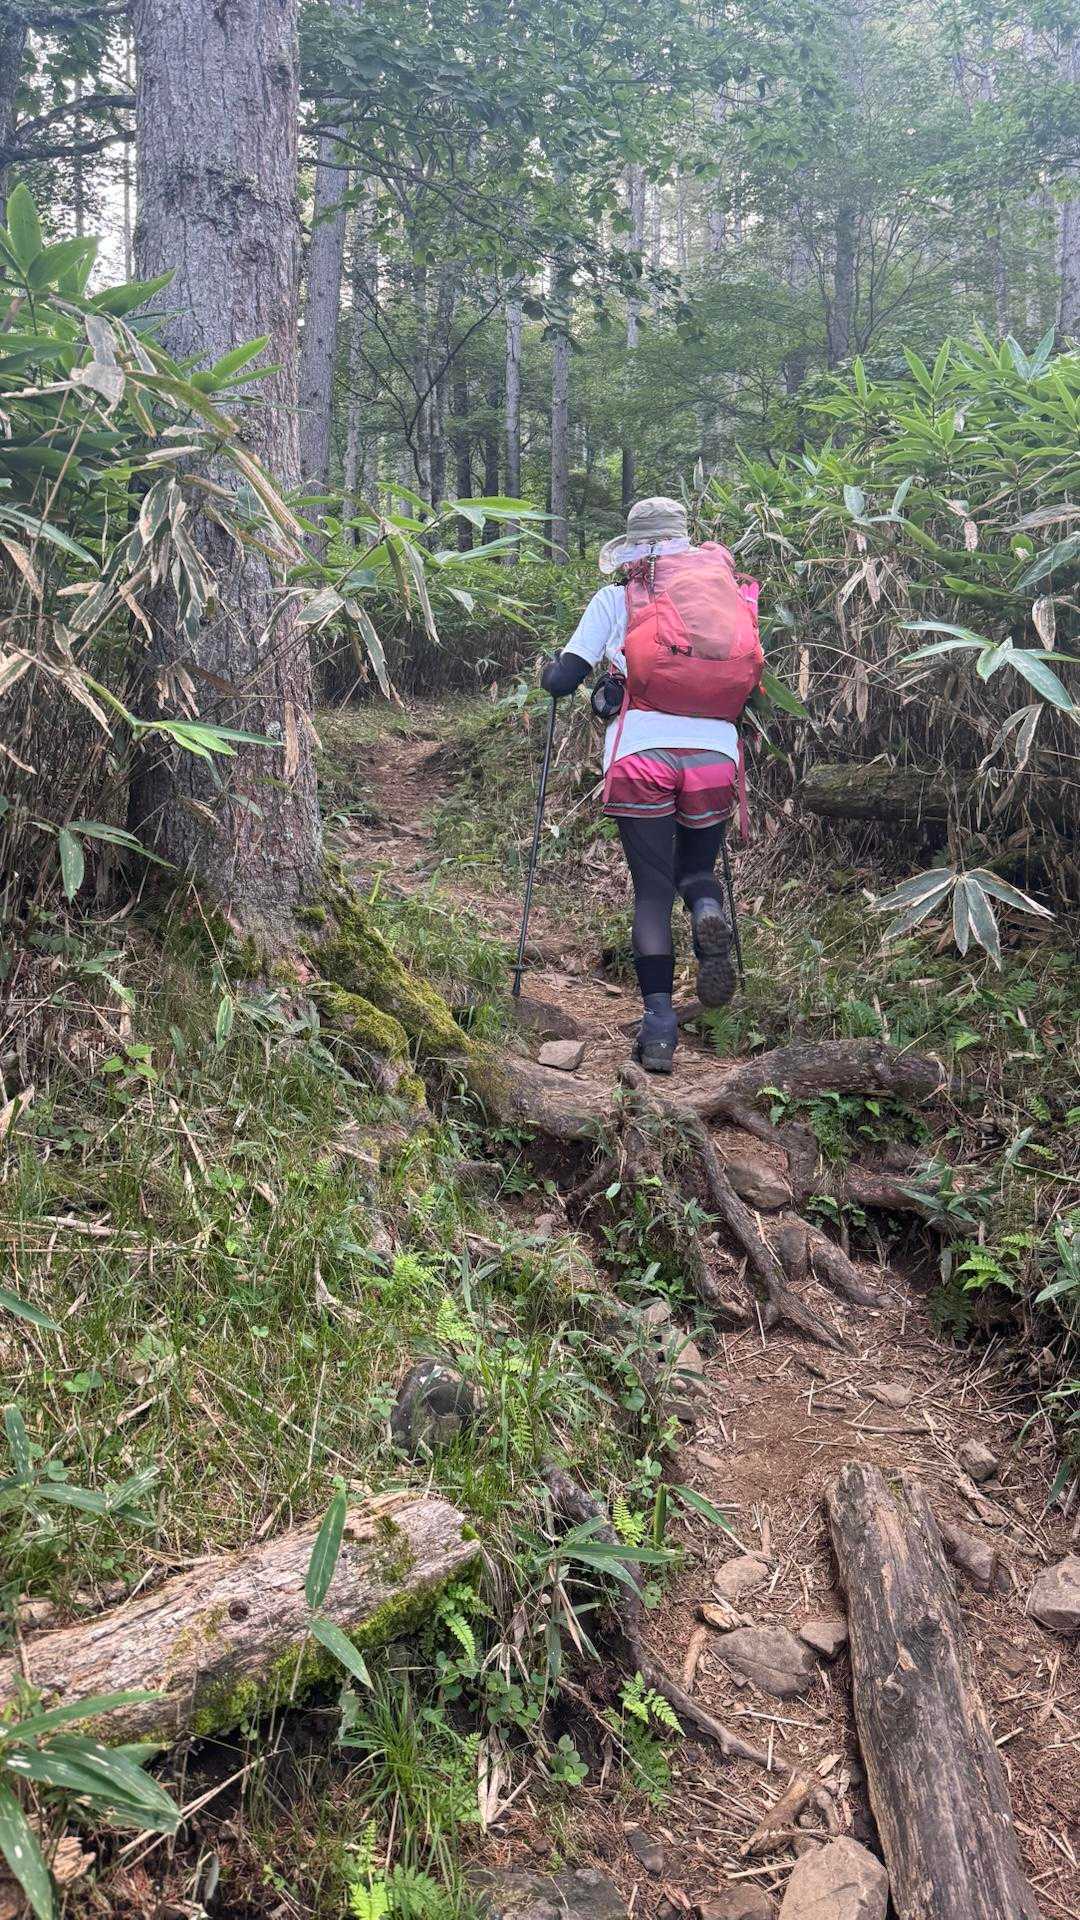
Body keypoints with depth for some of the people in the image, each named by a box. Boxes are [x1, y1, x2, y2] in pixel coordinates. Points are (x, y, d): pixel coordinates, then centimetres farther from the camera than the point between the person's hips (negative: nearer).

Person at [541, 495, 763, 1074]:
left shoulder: (617, 598, 10)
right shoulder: (726, 589, 17)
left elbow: (561, 681, 6)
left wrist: (549, 671, 31)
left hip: (642, 753, -2)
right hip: (716, 752, 2)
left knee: (652, 890, 6)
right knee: (697, 869, 21)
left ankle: (659, 1018, -4)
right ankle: (709, 910, -14)